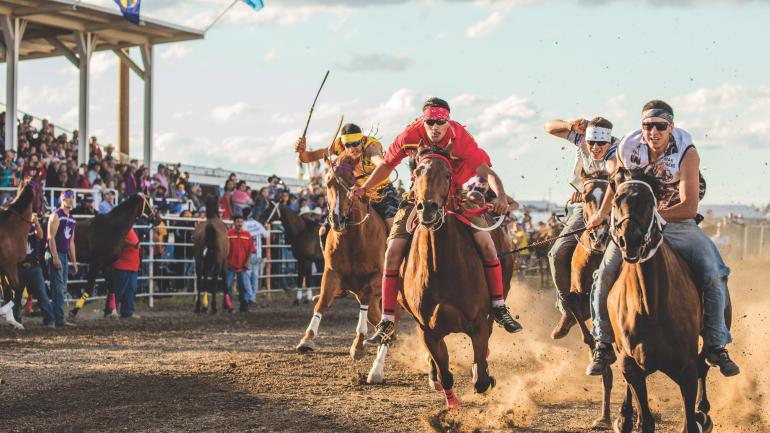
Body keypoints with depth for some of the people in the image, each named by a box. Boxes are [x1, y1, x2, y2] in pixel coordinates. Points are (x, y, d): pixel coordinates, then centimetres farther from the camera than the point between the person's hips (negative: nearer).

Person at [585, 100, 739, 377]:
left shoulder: (687, 153, -20)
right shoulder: (628, 149, -11)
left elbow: (689, 207, -24)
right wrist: (601, 214, 21)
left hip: (678, 223, -1)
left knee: (714, 274, -19)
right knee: (605, 275, -15)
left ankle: (716, 346, -2)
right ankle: (603, 345, 1)